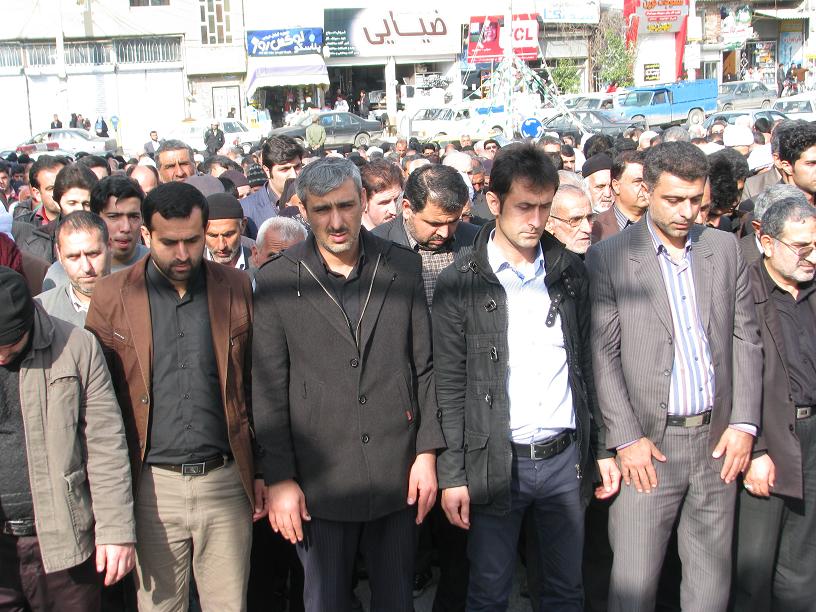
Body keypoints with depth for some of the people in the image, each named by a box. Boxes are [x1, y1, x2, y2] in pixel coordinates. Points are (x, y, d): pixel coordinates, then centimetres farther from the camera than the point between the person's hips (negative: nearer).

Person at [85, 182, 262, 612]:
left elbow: (255, 387, 7)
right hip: (151, 485, 0)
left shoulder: (236, 288, 1)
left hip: (226, 481, 1)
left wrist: (261, 472, 5)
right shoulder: (111, 295, -1)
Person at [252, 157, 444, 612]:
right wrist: (278, 478, -5)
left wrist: (428, 453, 0)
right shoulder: (277, 282, -4)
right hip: (319, 482, -1)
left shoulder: (405, 267, 1)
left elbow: (425, 365, 4)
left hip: (398, 475, 2)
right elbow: (268, 389, -3)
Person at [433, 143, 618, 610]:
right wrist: (452, 474, -8)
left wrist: (604, 447, 9)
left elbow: (588, 364, 10)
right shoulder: (460, 283, -7)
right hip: (495, 463, -3)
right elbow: (449, 385, -6)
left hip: (566, 457, 3)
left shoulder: (571, 272, 4)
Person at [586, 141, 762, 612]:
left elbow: (746, 339, 9)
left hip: (717, 441, 4)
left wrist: (744, 422, 1)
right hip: (649, 444, -3)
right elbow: (603, 353, -6)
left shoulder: (725, 248, 8)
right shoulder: (609, 256, -4)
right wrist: (627, 438, -10)